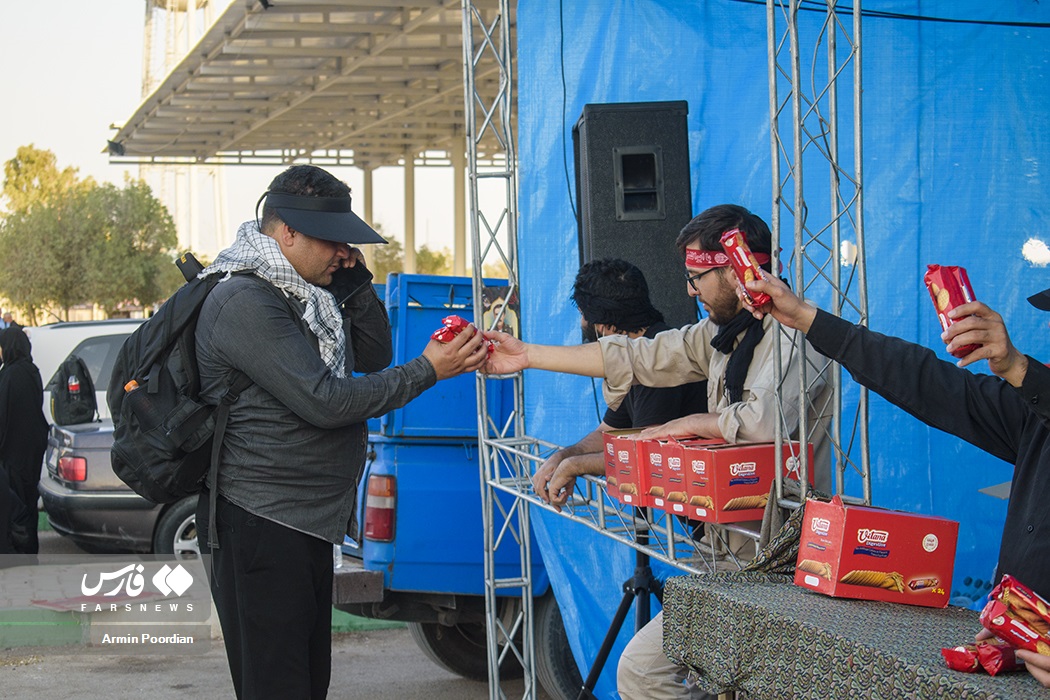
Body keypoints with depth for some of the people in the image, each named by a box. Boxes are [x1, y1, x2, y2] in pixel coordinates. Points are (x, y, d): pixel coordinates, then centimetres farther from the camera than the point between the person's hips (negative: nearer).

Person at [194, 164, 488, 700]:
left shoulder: (303, 293, 14)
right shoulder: (246, 303, -17)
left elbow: (372, 357, 18)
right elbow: (324, 401, -22)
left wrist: (355, 284, 3)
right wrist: (428, 370, -18)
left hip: (308, 524, 10)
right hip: (259, 527, -10)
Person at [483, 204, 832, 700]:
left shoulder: (792, 335, -15)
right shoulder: (721, 334, 14)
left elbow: (764, 420, -30)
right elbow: (635, 358, 20)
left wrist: (686, 425, -11)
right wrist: (527, 356, 22)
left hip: (773, 554, -9)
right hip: (733, 547, 9)